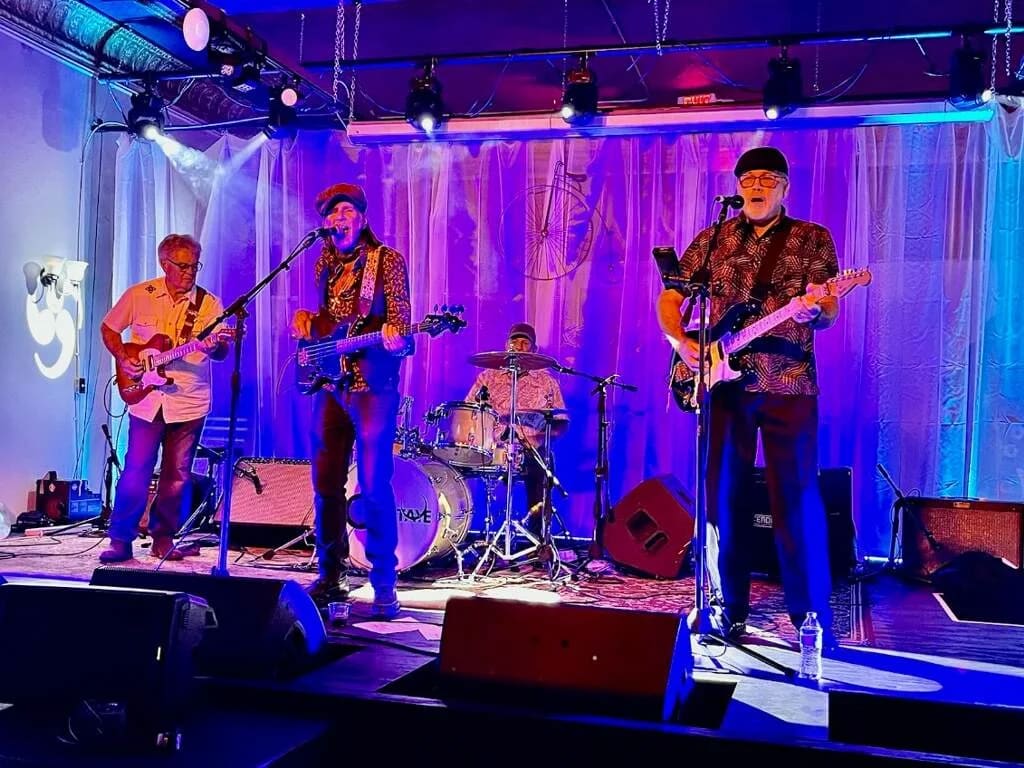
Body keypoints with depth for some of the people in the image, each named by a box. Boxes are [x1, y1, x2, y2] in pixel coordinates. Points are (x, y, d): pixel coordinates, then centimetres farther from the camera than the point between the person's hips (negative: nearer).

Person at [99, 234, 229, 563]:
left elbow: (221, 351, -7)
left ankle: (163, 538, 20)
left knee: (177, 475, 7)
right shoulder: (138, 295, 2)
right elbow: (108, 329, 14)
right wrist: (123, 359, -2)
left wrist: (214, 347, -30)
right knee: (136, 472, -2)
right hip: (146, 400, -1)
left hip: (190, 402, 1)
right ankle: (120, 540, 9)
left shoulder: (209, 303, 0)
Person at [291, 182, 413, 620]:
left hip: (373, 386, -6)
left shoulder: (387, 261, -2)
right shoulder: (324, 266, 16)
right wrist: (304, 319, 4)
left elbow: (399, 320, -9)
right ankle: (330, 576, 18)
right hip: (330, 385, 6)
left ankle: (384, 585, 1)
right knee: (326, 486, 7)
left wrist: (394, 338, -31)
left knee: (374, 486, -8)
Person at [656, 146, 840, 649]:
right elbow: (669, 299, 12)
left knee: (797, 499, -3)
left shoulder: (812, 239, 6)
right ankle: (729, 609, 18)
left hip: (789, 385, -2)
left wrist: (813, 311, -26)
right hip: (723, 383, 3)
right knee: (723, 496, 6)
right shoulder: (710, 240, 11)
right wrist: (680, 341, -7)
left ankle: (812, 616, 8)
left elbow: (829, 312, -2)